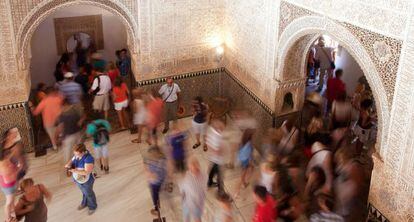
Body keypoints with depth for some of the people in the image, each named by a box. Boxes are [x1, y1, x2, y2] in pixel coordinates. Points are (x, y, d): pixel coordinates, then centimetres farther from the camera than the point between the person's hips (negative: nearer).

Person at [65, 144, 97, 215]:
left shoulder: (88, 158, -36)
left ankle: (92, 207, 47)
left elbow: (87, 172, -34)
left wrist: (75, 171, -39)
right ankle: (85, 203, 59)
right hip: (77, 179, 6)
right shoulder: (77, 154, -15)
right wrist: (69, 164, -19)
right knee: (84, 192, 32)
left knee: (89, 194, 21)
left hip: (86, 181, -6)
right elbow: (72, 160, 3)